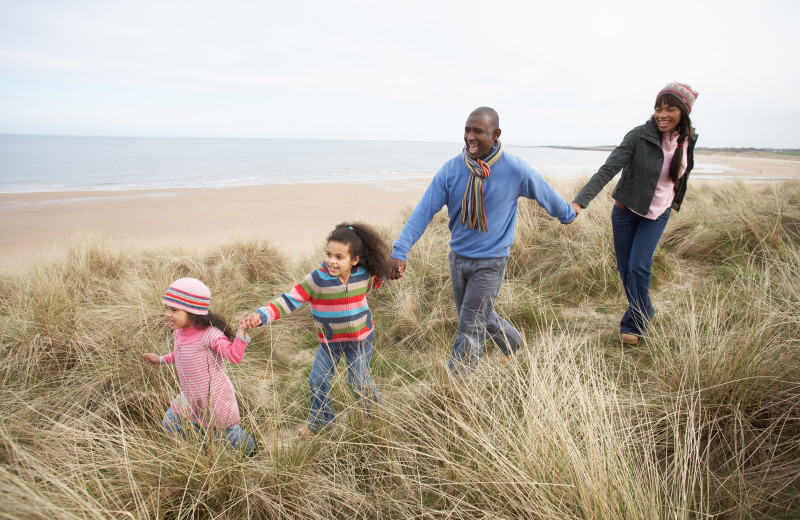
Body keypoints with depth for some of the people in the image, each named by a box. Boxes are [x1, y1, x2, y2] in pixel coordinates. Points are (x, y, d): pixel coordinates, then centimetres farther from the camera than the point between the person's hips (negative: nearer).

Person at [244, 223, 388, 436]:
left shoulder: (364, 275, -15)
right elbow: (289, 300, -29)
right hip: (329, 341, 1)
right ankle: (321, 420, 37)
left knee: (359, 383, 7)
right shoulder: (316, 280, -24)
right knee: (317, 381, 9)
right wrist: (261, 315, -41)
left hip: (360, 339, -1)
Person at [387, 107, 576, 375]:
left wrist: (568, 214, 21)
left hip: (490, 262, -4)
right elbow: (424, 210, -14)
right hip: (458, 257, 4)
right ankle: (515, 344, 49)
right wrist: (400, 251, -22)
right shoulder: (451, 169, -10)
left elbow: (547, 195, 3)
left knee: (469, 332, -2)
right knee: (481, 317, 21)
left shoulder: (516, 169, -15)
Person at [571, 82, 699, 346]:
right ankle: (644, 312, 32)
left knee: (639, 266, -10)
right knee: (624, 268, 6)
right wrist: (580, 202, -37)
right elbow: (607, 170, -26)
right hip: (626, 209, -1)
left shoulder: (688, 140, -6)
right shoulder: (639, 136, -19)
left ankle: (634, 323, 9)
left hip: (657, 214, 1)